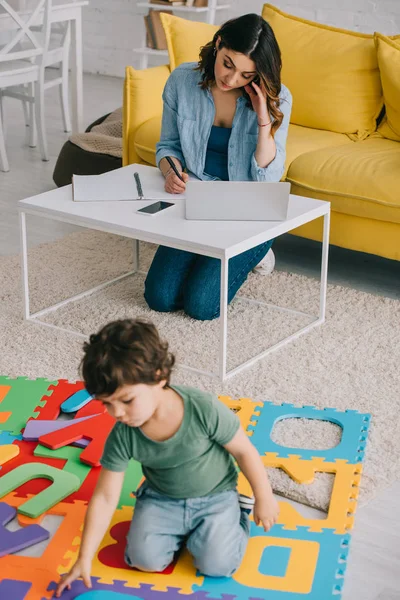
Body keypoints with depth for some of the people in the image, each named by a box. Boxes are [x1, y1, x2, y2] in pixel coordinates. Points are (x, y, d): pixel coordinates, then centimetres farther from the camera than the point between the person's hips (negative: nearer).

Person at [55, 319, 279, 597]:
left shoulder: (204, 408, -32)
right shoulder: (122, 437, -23)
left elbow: (244, 450, -16)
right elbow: (105, 498, -15)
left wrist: (264, 498, -5)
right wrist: (84, 559, -16)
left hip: (215, 497, -2)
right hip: (161, 499, 3)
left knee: (216, 565, -18)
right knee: (144, 559, -15)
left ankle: (239, 513, 13)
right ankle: (182, 529, 16)